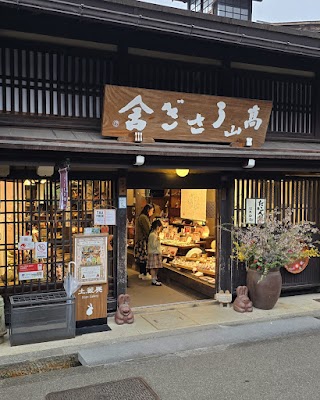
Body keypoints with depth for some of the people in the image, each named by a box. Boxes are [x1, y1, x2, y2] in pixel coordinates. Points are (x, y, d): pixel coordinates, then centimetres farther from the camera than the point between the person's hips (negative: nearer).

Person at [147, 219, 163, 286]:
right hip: (153, 253, -10)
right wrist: (158, 240, -19)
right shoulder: (153, 235, -16)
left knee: (156, 267, 12)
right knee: (153, 267, -5)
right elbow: (153, 245, -21)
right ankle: (154, 280, -2)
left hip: (157, 253, 10)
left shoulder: (155, 234, 16)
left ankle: (155, 279, 19)